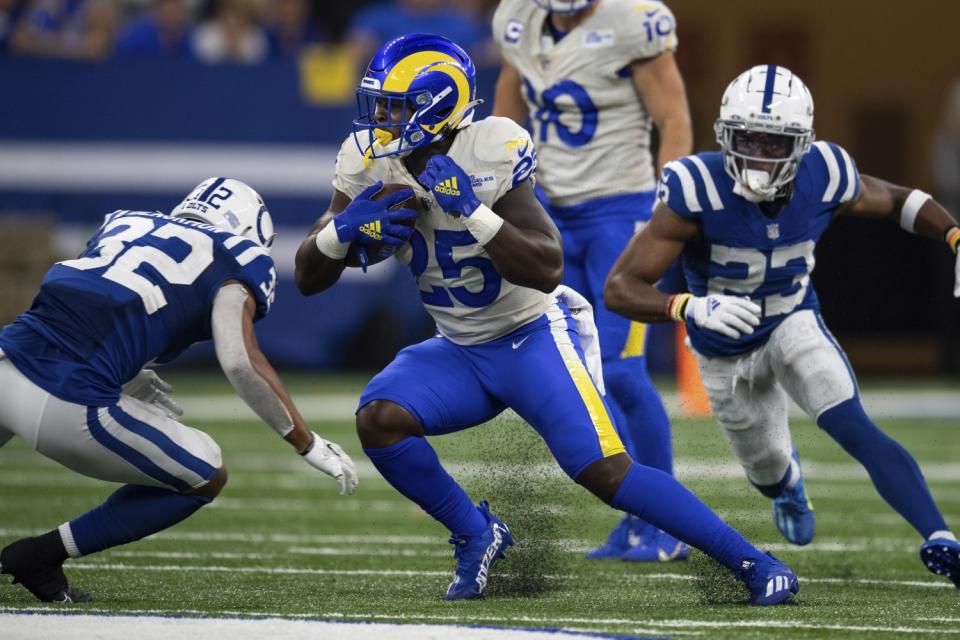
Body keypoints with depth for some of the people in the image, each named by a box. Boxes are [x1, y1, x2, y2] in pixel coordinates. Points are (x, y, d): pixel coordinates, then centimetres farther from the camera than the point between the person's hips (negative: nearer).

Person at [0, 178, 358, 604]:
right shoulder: (232, 263, 10)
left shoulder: (125, 224, 26)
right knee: (206, 479, 17)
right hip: (72, 408, -6)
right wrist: (309, 445, 5)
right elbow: (240, 363, -2)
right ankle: (41, 556, 11)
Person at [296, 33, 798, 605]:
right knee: (378, 419, -20)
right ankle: (477, 535, 1)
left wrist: (474, 213, -38)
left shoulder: (490, 155, -23)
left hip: (534, 336, -6)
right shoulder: (369, 164, -6)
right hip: (460, 352, 6)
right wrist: (342, 229, -22)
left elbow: (546, 270, -28)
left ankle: (752, 561, -9)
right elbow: (309, 278, -2)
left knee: (604, 471, -19)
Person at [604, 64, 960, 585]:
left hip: (794, 323, 0)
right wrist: (691, 307, -55)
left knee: (853, 429, -25)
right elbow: (619, 288, -37)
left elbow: (897, 202, 0)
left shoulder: (824, 178, -24)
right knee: (769, 472, 21)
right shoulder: (697, 191, -35)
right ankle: (787, 482, 61)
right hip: (726, 351, 0)